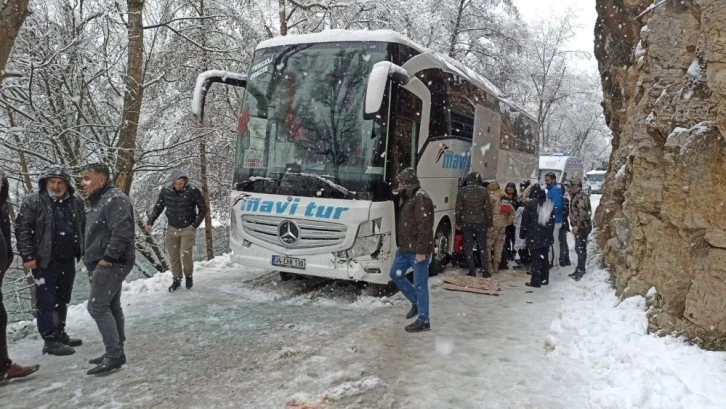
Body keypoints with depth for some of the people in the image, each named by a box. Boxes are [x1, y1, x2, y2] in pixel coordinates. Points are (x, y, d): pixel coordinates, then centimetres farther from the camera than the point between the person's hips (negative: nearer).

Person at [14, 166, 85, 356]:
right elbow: (22, 229, -8)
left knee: (62, 300, 15)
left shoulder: (76, 202, 6)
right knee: (47, 301, -1)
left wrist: (84, 251, 11)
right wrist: (28, 256, -13)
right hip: (45, 261, -5)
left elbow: (83, 228, 15)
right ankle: (50, 340, 6)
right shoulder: (32, 202, -7)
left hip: (68, 260, 5)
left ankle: (59, 334, 28)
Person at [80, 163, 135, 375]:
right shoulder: (99, 200, 17)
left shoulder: (115, 199, -17)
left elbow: (122, 232, -27)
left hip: (112, 262, -11)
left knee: (97, 306, -10)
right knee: (111, 306, 14)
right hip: (103, 263, 11)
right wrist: (93, 261, 18)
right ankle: (116, 352, 22)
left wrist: (108, 257, -23)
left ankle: (114, 354, -5)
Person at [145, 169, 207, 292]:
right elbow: (158, 208, 6)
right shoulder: (165, 192, -5)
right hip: (172, 229, 3)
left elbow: (203, 209, -3)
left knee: (186, 255, -11)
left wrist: (195, 225, -6)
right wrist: (150, 222, -4)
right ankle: (176, 280, 23)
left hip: (188, 229, -3)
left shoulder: (193, 191, -12)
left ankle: (189, 276, 15)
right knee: (173, 256, 5)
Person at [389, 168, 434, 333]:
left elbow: (424, 227, -23)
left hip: (418, 250, -10)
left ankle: (423, 321, 9)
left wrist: (421, 251, -24)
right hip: (404, 248, 10)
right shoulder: (406, 197, 13)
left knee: (420, 284, -2)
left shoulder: (421, 198, -18)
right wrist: (401, 245, 22)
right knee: (395, 274, 18)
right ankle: (416, 301, 32)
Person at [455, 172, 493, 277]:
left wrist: (458, 223, 9)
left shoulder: (462, 191, -3)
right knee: (482, 247, 10)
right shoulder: (483, 191, -4)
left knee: (468, 247, 6)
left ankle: (472, 271, 6)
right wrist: (489, 223, 7)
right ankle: (485, 270, 10)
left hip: (466, 222, 0)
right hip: (480, 222, 0)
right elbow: (488, 208, -2)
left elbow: (459, 209, -1)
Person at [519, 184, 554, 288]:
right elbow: (552, 220, 12)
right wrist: (550, 233, 19)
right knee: (544, 257, 14)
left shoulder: (530, 203, -10)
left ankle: (536, 281, 0)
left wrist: (522, 234, 1)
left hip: (534, 236, -5)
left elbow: (525, 220, -8)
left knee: (535, 259, -2)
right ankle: (544, 279, 21)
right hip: (546, 236, 5)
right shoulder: (549, 204, 6)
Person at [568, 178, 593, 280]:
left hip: (582, 227, -11)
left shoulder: (581, 197, -17)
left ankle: (580, 270, -1)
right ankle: (579, 269, 25)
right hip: (579, 227, 11)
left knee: (581, 249, -6)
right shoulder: (576, 196, 15)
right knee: (578, 248, 16)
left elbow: (582, 213, -25)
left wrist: (577, 225, -23)